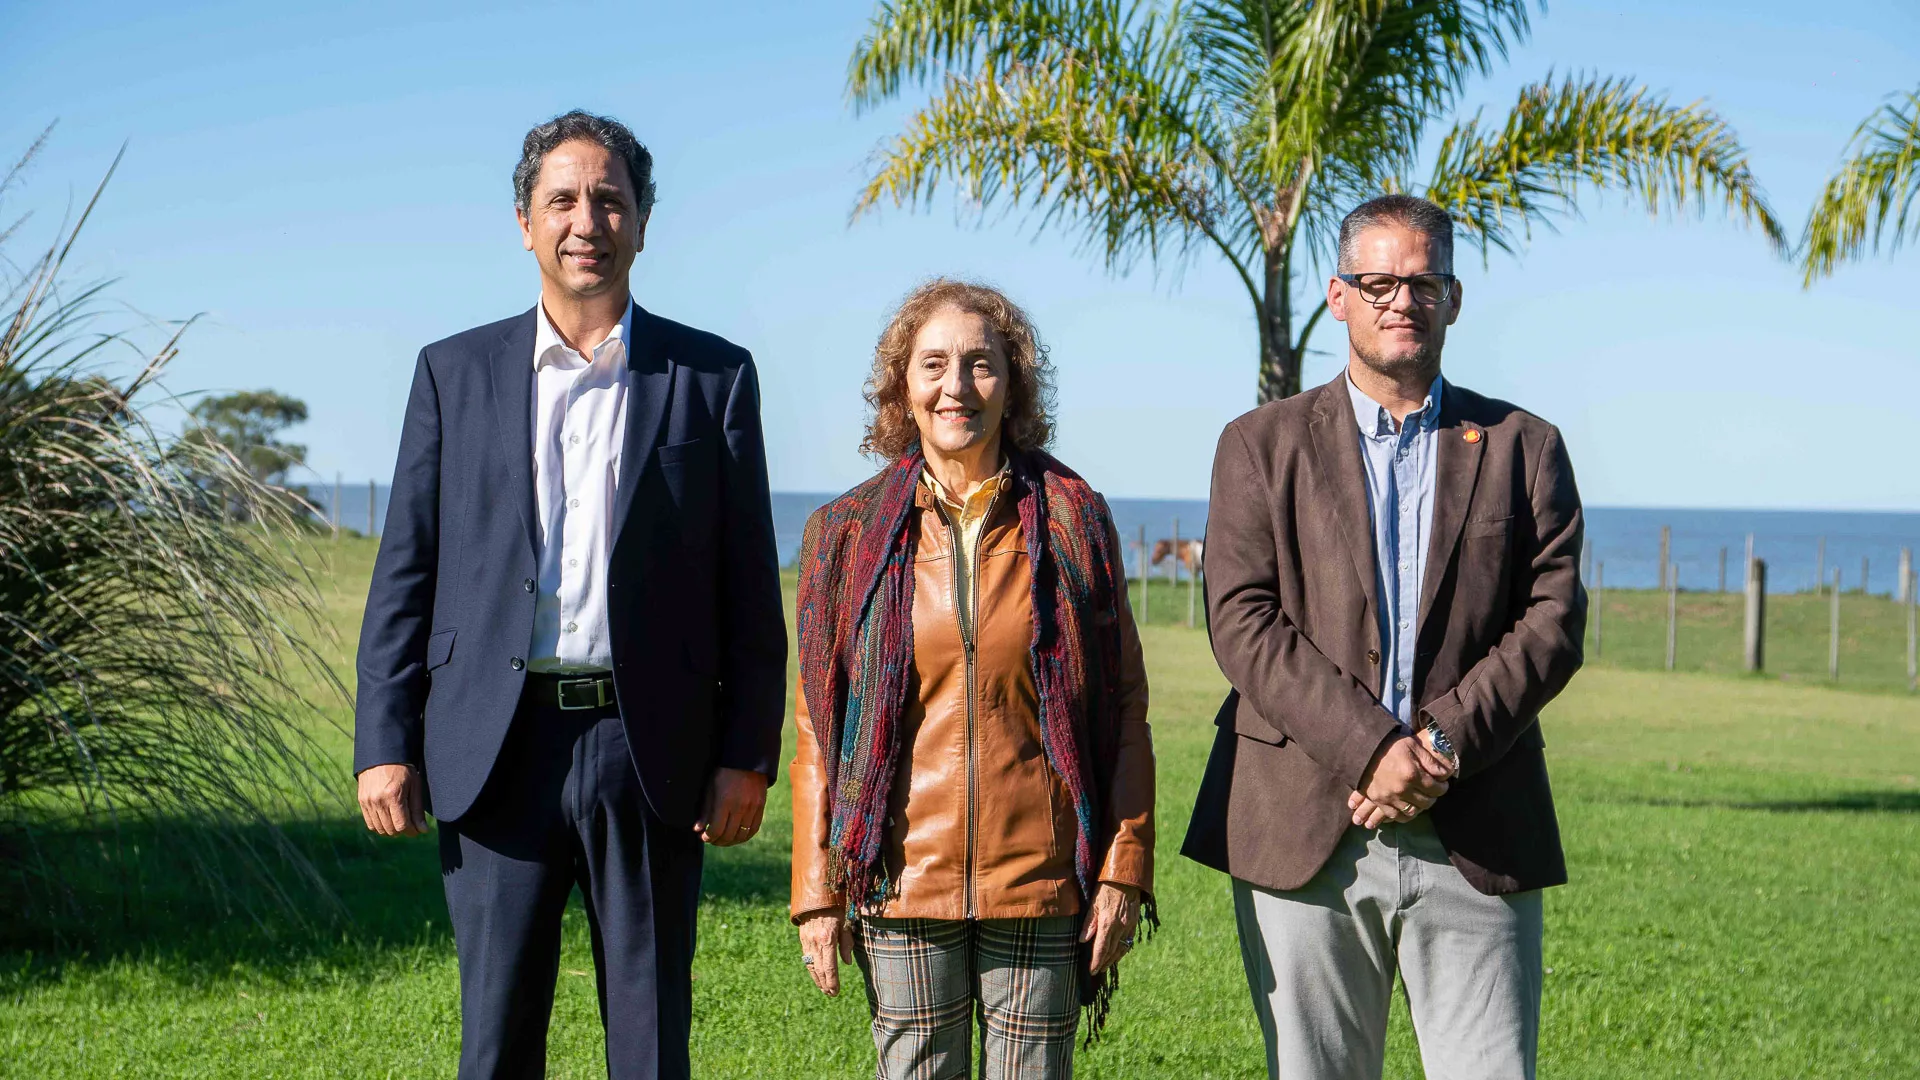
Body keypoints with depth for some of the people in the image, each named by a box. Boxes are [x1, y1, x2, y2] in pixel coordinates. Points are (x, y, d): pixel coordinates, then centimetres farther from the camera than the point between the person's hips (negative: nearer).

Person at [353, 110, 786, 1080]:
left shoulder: (713, 377, 6)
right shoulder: (456, 372, 9)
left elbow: (750, 585, 5)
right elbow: (405, 572, 7)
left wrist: (748, 755, -1)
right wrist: (384, 744, -1)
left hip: (649, 750, -1)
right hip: (497, 748, 1)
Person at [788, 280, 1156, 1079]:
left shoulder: (1072, 520, 4)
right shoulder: (849, 533, 5)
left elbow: (1124, 710, 5)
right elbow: (819, 727, 7)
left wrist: (1124, 869, -1)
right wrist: (815, 892, 3)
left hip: (1041, 881, 0)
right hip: (904, 883, 0)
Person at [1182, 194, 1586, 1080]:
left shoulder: (1523, 448, 12)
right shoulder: (1262, 445, 9)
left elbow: (1553, 621, 3)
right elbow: (1242, 622, -3)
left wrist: (1447, 741, -12)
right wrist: (1370, 748, -14)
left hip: (1477, 840, 1)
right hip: (1306, 838, 0)